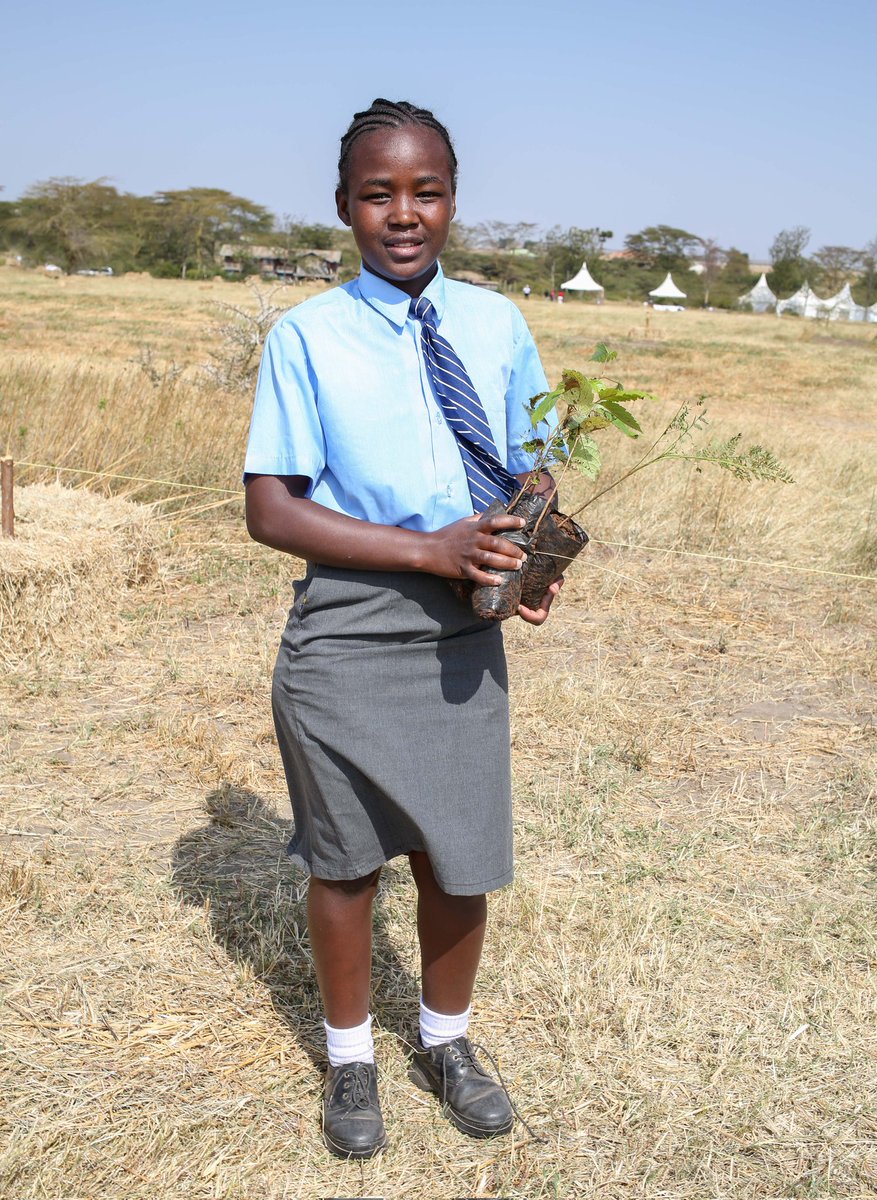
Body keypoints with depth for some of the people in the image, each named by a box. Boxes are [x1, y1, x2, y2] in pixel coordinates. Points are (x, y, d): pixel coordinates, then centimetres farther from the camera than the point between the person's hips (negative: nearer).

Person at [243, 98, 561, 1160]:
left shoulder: (496, 327, 3)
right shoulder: (307, 336, -7)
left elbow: (533, 474, 11)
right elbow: (269, 510, -11)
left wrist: (535, 563, -12)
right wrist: (430, 550, -20)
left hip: (464, 635, 3)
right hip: (346, 636, -2)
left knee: (462, 859, 13)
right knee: (346, 860, 13)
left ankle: (446, 1043, 41)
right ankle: (350, 1060, 38)